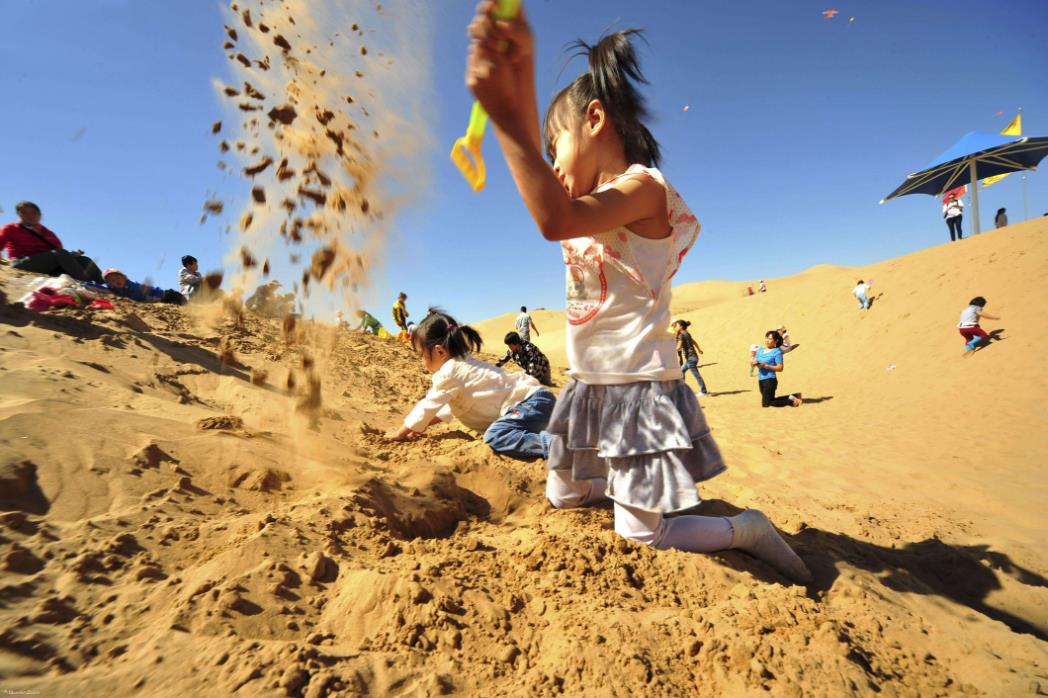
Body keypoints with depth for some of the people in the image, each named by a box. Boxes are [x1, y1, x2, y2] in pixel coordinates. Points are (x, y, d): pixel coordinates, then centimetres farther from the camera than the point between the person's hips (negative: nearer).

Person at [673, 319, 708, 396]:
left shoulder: (681, 335, -14)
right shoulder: (687, 333, 13)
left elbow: (678, 348, -23)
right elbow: (694, 342, 28)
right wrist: (699, 350, 43)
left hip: (690, 358, -9)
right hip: (691, 357, 9)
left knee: (696, 375, -4)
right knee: (682, 370, 19)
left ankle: (703, 392, 2)